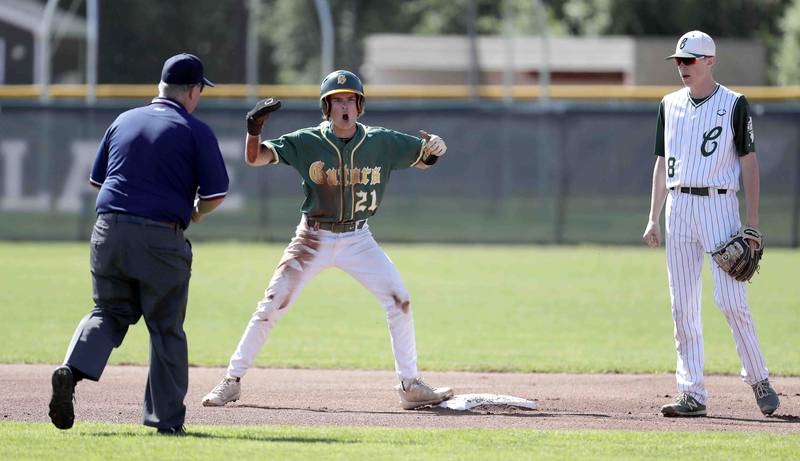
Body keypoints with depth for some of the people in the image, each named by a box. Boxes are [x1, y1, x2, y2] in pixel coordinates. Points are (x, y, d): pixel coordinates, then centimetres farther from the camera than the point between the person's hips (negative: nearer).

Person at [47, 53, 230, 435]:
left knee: (108, 313, 15)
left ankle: (73, 370, -13)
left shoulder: (123, 121, 13)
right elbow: (215, 193, -3)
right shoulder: (195, 131, -1)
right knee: (166, 327, 8)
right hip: (162, 238, -4)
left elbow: (97, 179, 18)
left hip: (109, 231, 4)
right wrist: (194, 214, 17)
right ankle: (166, 416, 11)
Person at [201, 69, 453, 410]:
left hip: (357, 239, 2)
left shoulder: (381, 142, -5)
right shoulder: (307, 142, -10)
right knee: (271, 306, -7)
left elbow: (424, 160, 3)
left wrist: (434, 148, -22)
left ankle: (410, 386, -1)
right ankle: (232, 380, 4)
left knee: (399, 301, -11)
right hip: (313, 239, -2)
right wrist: (254, 128, -35)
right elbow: (254, 158, -14)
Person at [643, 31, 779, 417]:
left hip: (719, 204, -5)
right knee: (682, 305, 1)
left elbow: (749, 163, -3)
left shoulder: (734, 104, -1)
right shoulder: (670, 105, 13)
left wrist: (753, 221, -9)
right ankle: (692, 394, 3)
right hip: (678, 207, 5)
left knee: (731, 299, -11)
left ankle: (759, 380, 5)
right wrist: (653, 218, 11)